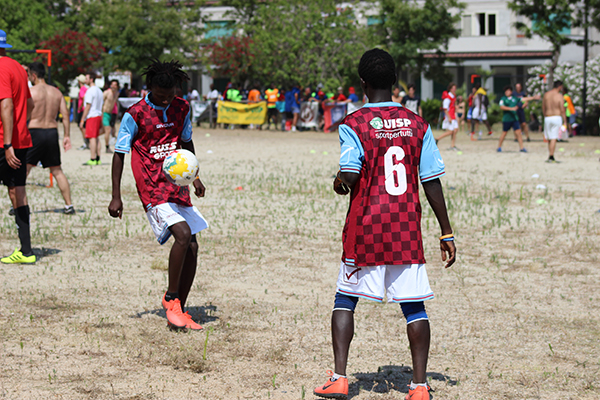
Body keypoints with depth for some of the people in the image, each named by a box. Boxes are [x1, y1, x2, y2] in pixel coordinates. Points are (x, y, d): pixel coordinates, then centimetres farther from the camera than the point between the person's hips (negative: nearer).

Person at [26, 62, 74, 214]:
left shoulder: (31, 92, -7)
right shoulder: (56, 92, 8)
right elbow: (65, 115, 5)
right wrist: (67, 136, 9)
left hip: (35, 133, -5)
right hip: (52, 132, 5)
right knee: (57, 171, 13)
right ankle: (69, 205, 9)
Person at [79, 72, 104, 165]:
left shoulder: (90, 91, -12)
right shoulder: (99, 90, 16)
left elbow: (88, 106, -15)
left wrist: (82, 120, -12)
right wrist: (101, 122, 22)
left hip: (92, 117, -9)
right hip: (99, 116, 9)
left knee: (92, 138, -9)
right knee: (96, 138, 12)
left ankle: (92, 160, -12)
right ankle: (98, 159, 11)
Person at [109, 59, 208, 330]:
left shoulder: (181, 109, 8)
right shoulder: (135, 114, -8)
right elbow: (119, 153, -4)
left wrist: (195, 176, 18)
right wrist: (116, 196, -8)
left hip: (178, 186, 6)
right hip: (153, 189, -6)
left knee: (192, 248, 0)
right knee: (183, 234, -25)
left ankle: (179, 311, 11)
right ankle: (171, 298, -9)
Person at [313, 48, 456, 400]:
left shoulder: (353, 124, -6)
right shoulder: (417, 124, 3)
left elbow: (349, 177, -18)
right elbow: (432, 182, 2)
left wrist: (339, 184, 7)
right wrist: (447, 233, 6)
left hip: (366, 229, -2)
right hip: (407, 230, 2)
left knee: (346, 299, 12)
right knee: (414, 305, 6)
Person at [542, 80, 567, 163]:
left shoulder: (546, 94, 5)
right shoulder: (559, 96, -8)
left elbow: (543, 108, 11)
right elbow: (562, 110, -10)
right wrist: (565, 122, -4)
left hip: (547, 118, 4)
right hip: (556, 118, -4)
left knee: (549, 138, 14)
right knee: (553, 138, -5)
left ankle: (550, 156, 18)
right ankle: (551, 157, -9)